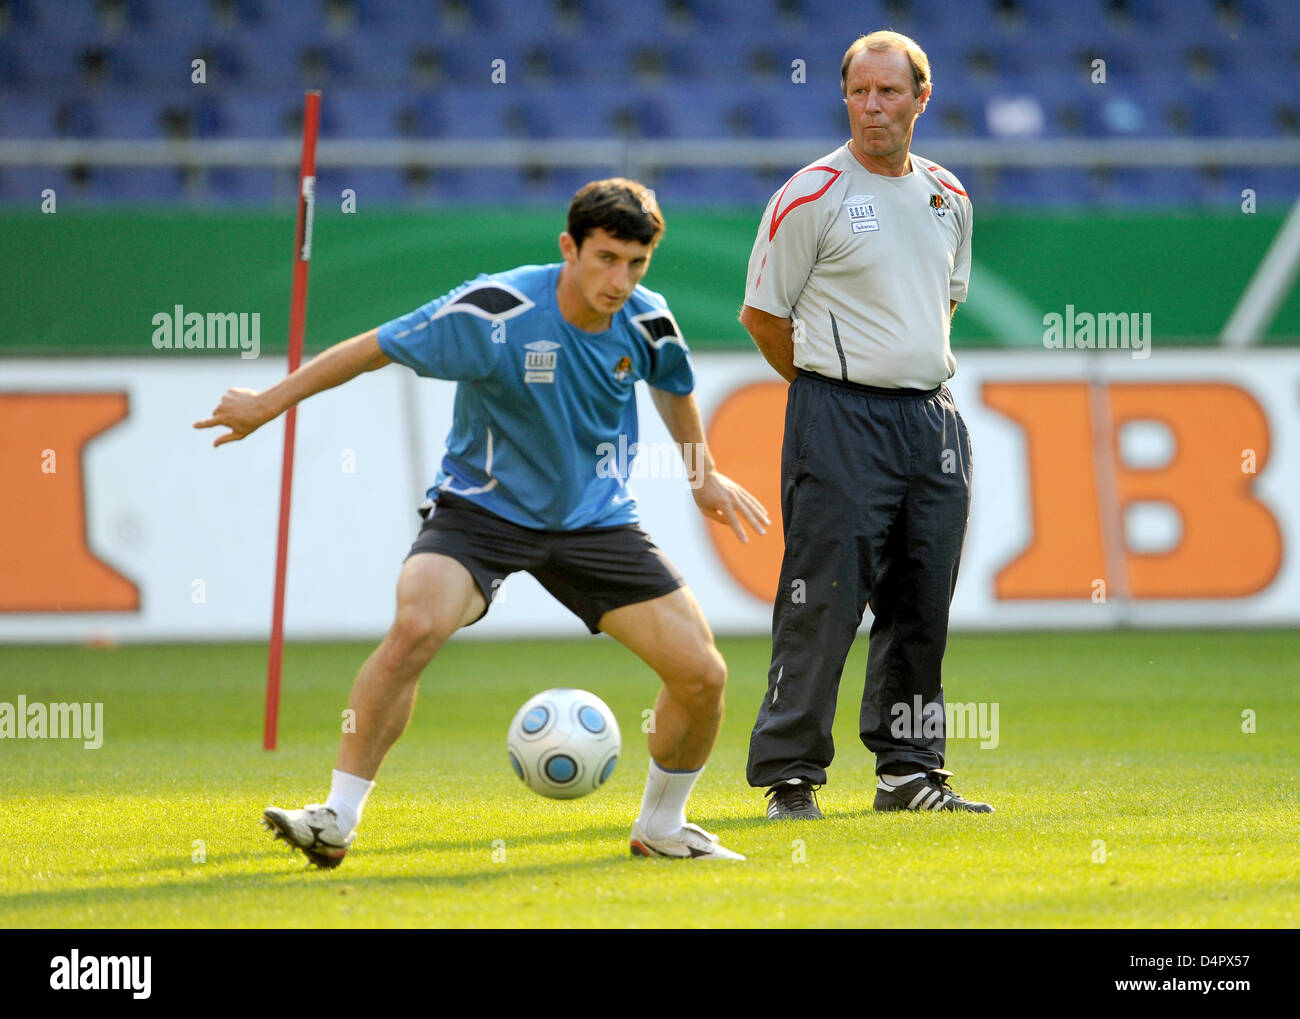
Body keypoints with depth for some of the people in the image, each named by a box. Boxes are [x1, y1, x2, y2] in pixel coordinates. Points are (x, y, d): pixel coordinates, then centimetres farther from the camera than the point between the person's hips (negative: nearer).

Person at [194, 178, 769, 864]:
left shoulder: (646, 322, -8)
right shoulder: (497, 313, -23)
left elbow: (673, 387, 17)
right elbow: (375, 349, -12)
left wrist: (703, 474, 29)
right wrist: (269, 403, -5)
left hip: (594, 518, 4)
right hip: (482, 507, -4)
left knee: (702, 675, -7)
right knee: (415, 627, -33)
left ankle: (660, 828, 20)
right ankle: (335, 821, -21)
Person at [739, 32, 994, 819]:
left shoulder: (949, 198, 12)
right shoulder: (812, 196, -7)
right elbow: (762, 312, -1)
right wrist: (830, 384, 5)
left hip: (934, 420, 6)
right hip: (841, 421, -6)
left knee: (922, 607, 9)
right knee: (823, 602, -9)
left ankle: (909, 771, 17)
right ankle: (790, 775, -5)